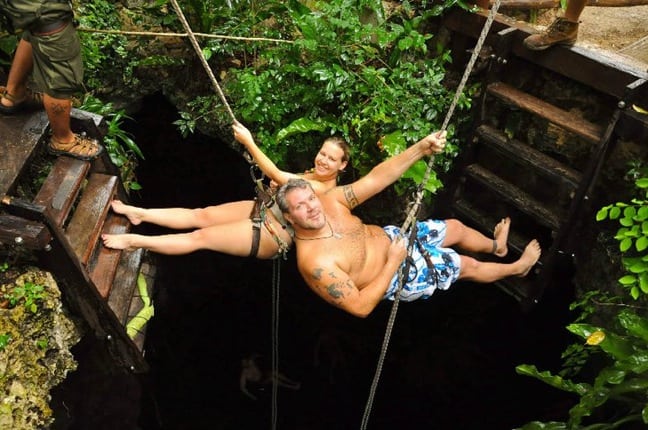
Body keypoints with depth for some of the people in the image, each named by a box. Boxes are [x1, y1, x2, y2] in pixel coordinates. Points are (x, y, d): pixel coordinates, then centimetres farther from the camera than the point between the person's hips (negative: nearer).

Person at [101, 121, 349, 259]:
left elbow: (275, 175, -29)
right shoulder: (313, 175, 6)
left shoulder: (324, 189, -22)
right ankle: (139, 214, 5)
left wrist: (248, 142, -26)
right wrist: (275, 192, -4)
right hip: (264, 210, 9)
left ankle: (133, 241, -9)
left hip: (271, 237, -9)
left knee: (200, 237, -12)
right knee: (201, 214, 0)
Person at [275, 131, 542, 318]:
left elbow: (375, 180, -20)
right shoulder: (314, 262, -37)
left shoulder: (330, 201, -20)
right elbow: (360, 307, -34)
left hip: (389, 236, 6)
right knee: (468, 266, 11)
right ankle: (517, 268, 45)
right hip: (396, 277, -6)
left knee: (455, 227, 21)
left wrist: (421, 148, -30)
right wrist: (394, 262, -31)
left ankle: (496, 246, 58)